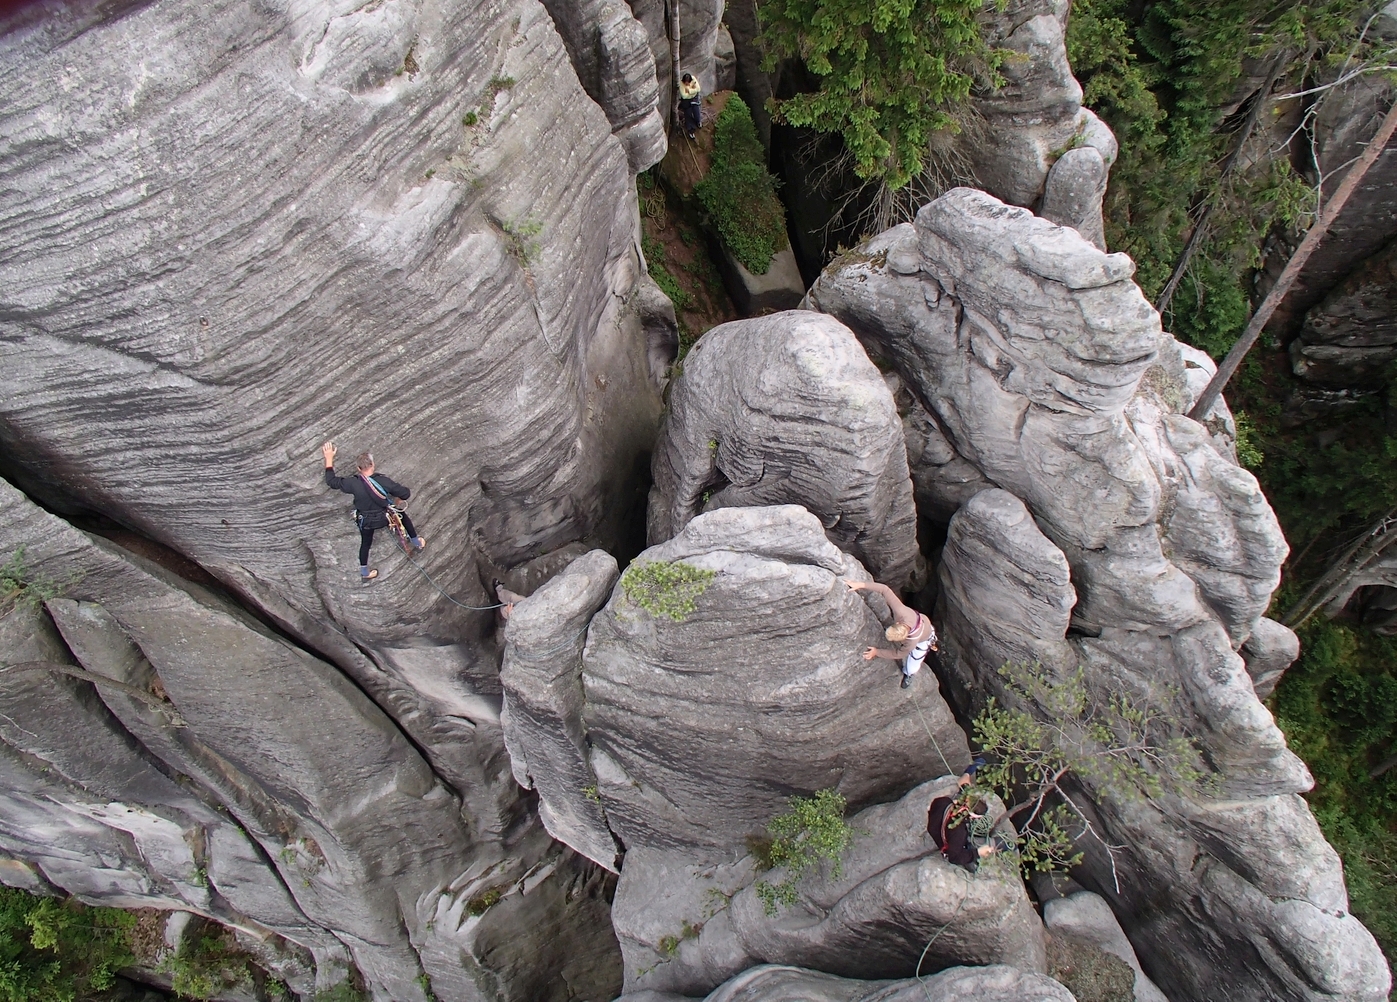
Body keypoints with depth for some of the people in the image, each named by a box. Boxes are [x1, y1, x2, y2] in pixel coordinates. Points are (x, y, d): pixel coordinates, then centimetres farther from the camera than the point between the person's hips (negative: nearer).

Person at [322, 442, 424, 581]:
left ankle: (364, 572, 42)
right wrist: (398, 500, 0)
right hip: (385, 517, -1)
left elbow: (331, 481, -13)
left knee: (365, 543, 26)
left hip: (365, 521, 1)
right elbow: (406, 493, -23)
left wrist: (329, 458, -8)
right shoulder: (383, 481, -29)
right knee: (402, 514, 29)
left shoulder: (354, 484, -27)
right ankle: (416, 542, 43)